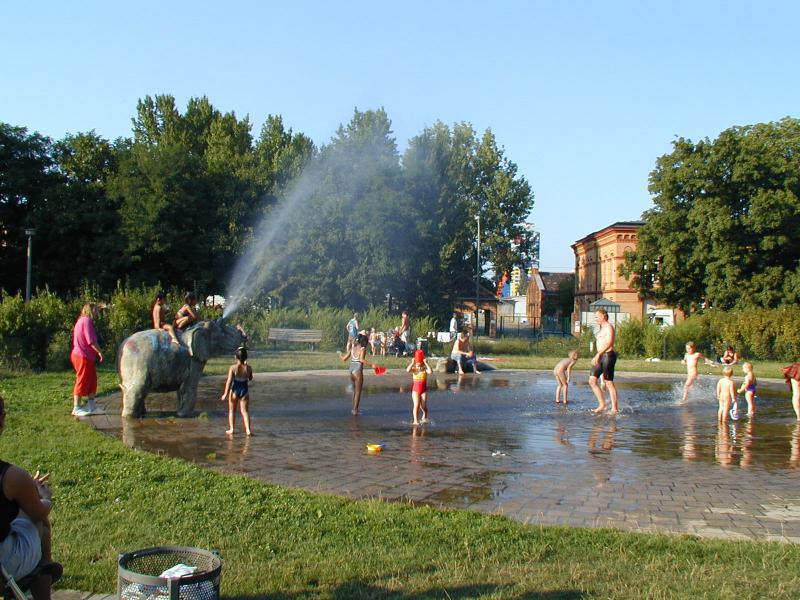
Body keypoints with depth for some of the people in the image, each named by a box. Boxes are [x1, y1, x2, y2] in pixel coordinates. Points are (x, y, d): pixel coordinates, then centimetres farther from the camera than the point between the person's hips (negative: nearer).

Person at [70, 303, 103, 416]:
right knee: (82, 382, -3)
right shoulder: (87, 321, -14)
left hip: (86, 357, 10)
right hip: (83, 357, -10)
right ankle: (76, 408, 3)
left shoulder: (81, 320, 17)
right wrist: (99, 352, -11)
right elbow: (91, 341, -21)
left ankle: (91, 406, 18)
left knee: (92, 381, 14)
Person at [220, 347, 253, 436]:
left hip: (234, 391, -1)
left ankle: (231, 429, 17)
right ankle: (248, 430, -7)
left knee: (232, 410, 15)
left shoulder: (233, 367, -13)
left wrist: (225, 394, -12)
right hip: (244, 391, 1)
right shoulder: (248, 368, -7)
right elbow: (250, 379, 11)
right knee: (245, 411, 4)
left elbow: (229, 381, -16)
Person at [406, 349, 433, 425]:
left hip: (423, 389, 0)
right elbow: (408, 370, -24)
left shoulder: (425, 369, -4)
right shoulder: (414, 369, -2)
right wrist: (412, 363, -20)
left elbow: (430, 371, -27)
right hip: (415, 389, 0)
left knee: (423, 406, 5)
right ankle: (415, 420, -10)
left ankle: (424, 417, 35)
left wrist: (426, 363, -22)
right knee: (416, 405, -12)